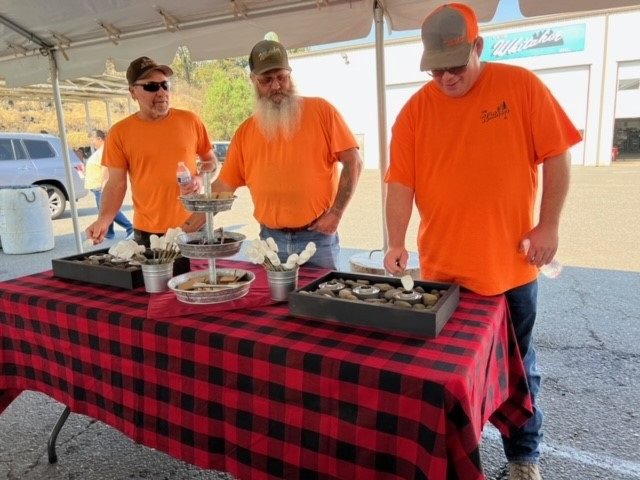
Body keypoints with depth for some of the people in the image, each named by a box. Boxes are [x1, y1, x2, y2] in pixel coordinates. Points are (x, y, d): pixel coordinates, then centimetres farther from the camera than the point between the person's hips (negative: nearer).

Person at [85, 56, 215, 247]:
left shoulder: (190, 121, 0)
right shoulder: (120, 133, -3)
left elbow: (210, 160, 11)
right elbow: (116, 184, -1)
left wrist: (201, 178, -9)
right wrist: (104, 219, -16)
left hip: (192, 227, 1)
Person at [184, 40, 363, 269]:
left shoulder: (321, 111, -1)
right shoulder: (246, 131, 8)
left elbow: (353, 162, -3)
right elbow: (224, 185, 11)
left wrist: (336, 213, -10)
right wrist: (194, 220, 2)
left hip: (317, 237, -2)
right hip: (270, 239, 3)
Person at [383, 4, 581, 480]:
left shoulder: (522, 86, -3)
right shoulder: (416, 109, 0)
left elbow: (556, 157, -1)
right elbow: (401, 182, -4)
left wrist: (548, 225, -6)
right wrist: (397, 242, -13)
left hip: (511, 263, -1)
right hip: (442, 267, 2)